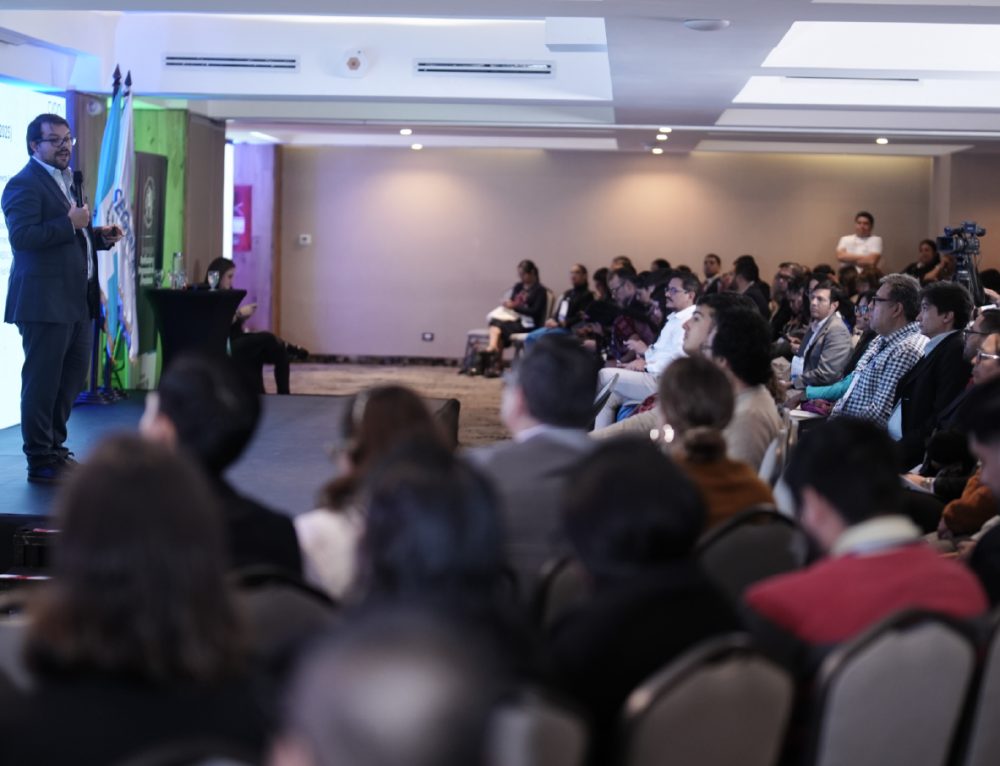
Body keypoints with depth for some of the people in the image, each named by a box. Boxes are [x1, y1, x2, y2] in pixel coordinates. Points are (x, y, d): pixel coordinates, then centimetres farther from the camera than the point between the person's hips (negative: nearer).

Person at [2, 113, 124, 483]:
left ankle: (55, 448, 29)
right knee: (42, 381, -2)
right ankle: (41, 462, 5)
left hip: (76, 300, 9)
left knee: (74, 375, 16)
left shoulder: (69, 181, 19)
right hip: (45, 300, -9)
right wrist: (70, 223, -21)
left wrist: (100, 236, 10)